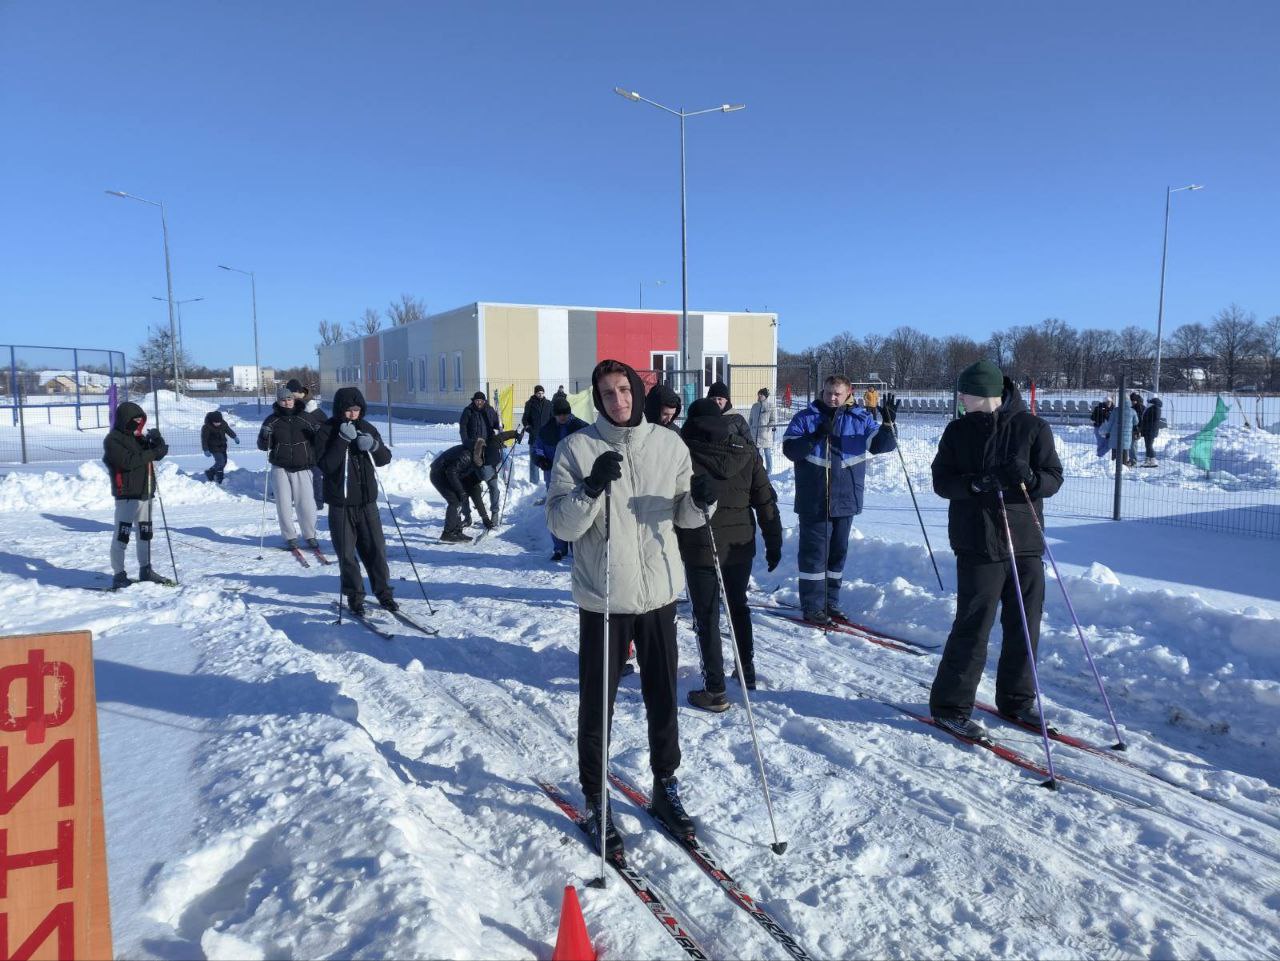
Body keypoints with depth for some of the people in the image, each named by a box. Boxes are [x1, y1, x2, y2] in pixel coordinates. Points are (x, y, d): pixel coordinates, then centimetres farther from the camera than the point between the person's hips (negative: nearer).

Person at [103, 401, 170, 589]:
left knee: (145, 532, 15)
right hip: (126, 494, -8)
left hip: (145, 492, 8)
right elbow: (128, 461, -23)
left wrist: (157, 440, -10)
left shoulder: (139, 437, 14)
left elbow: (159, 454, 9)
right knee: (122, 534, -9)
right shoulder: (113, 440, -9)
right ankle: (118, 575, -5)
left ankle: (145, 570, 27)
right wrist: (153, 452, -22)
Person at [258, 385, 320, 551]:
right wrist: (265, 436, -17)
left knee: (306, 503, -4)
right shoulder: (272, 420, 2)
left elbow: (317, 441, 13)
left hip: (302, 468, 0)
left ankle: (310, 535, 13)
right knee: (284, 504, 0)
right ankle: (290, 537, 14)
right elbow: (263, 446, 4)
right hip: (280, 468, 0)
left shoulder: (305, 418, 4)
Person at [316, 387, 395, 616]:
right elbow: (326, 465, -16)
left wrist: (374, 446, -13)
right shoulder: (327, 431, -5)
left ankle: (383, 591, 18)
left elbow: (385, 459, 8)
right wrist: (343, 440, -23)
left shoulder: (367, 428, 7)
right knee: (347, 553, 4)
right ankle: (354, 596, 17)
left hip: (367, 502, 3)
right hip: (341, 504, -3)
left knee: (376, 548, 5)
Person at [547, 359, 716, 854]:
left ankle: (665, 787, 37)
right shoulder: (576, 448, -6)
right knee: (596, 706, 9)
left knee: (663, 701, 16)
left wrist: (700, 501, -13)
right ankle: (594, 800, 28)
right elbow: (561, 525, -10)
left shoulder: (670, 444, 3)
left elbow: (683, 516, 9)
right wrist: (592, 488, -25)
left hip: (659, 594, 3)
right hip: (602, 599, -3)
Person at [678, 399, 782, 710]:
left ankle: (715, 690, 6)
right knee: (738, 605, 23)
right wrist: (773, 542, 11)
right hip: (741, 546, 4)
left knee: (707, 617, 4)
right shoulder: (746, 453, 3)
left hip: (700, 549, -4)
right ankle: (747, 670, 35)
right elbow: (766, 501, 4)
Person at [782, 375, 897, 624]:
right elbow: (790, 450, -10)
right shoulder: (805, 418, -1)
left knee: (838, 552, 13)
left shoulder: (860, 419, 7)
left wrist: (888, 424, -11)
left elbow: (881, 445, 6)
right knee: (814, 552, -2)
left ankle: (830, 602, 25)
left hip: (846, 500, 4)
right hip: (813, 501, -4)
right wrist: (815, 436, -23)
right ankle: (812, 607, 6)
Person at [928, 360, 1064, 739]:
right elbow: (941, 481, -1)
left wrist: (1030, 478, -22)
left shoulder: (1033, 427, 1)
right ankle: (949, 706, 8)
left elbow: (1053, 478, 0)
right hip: (977, 543, -2)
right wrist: (974, 483, -20)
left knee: (1024, 626, 12)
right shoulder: (958, 430, 2)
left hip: (1026, 541, 2)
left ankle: (1016, 700, 30)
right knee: (972, 627, -3)